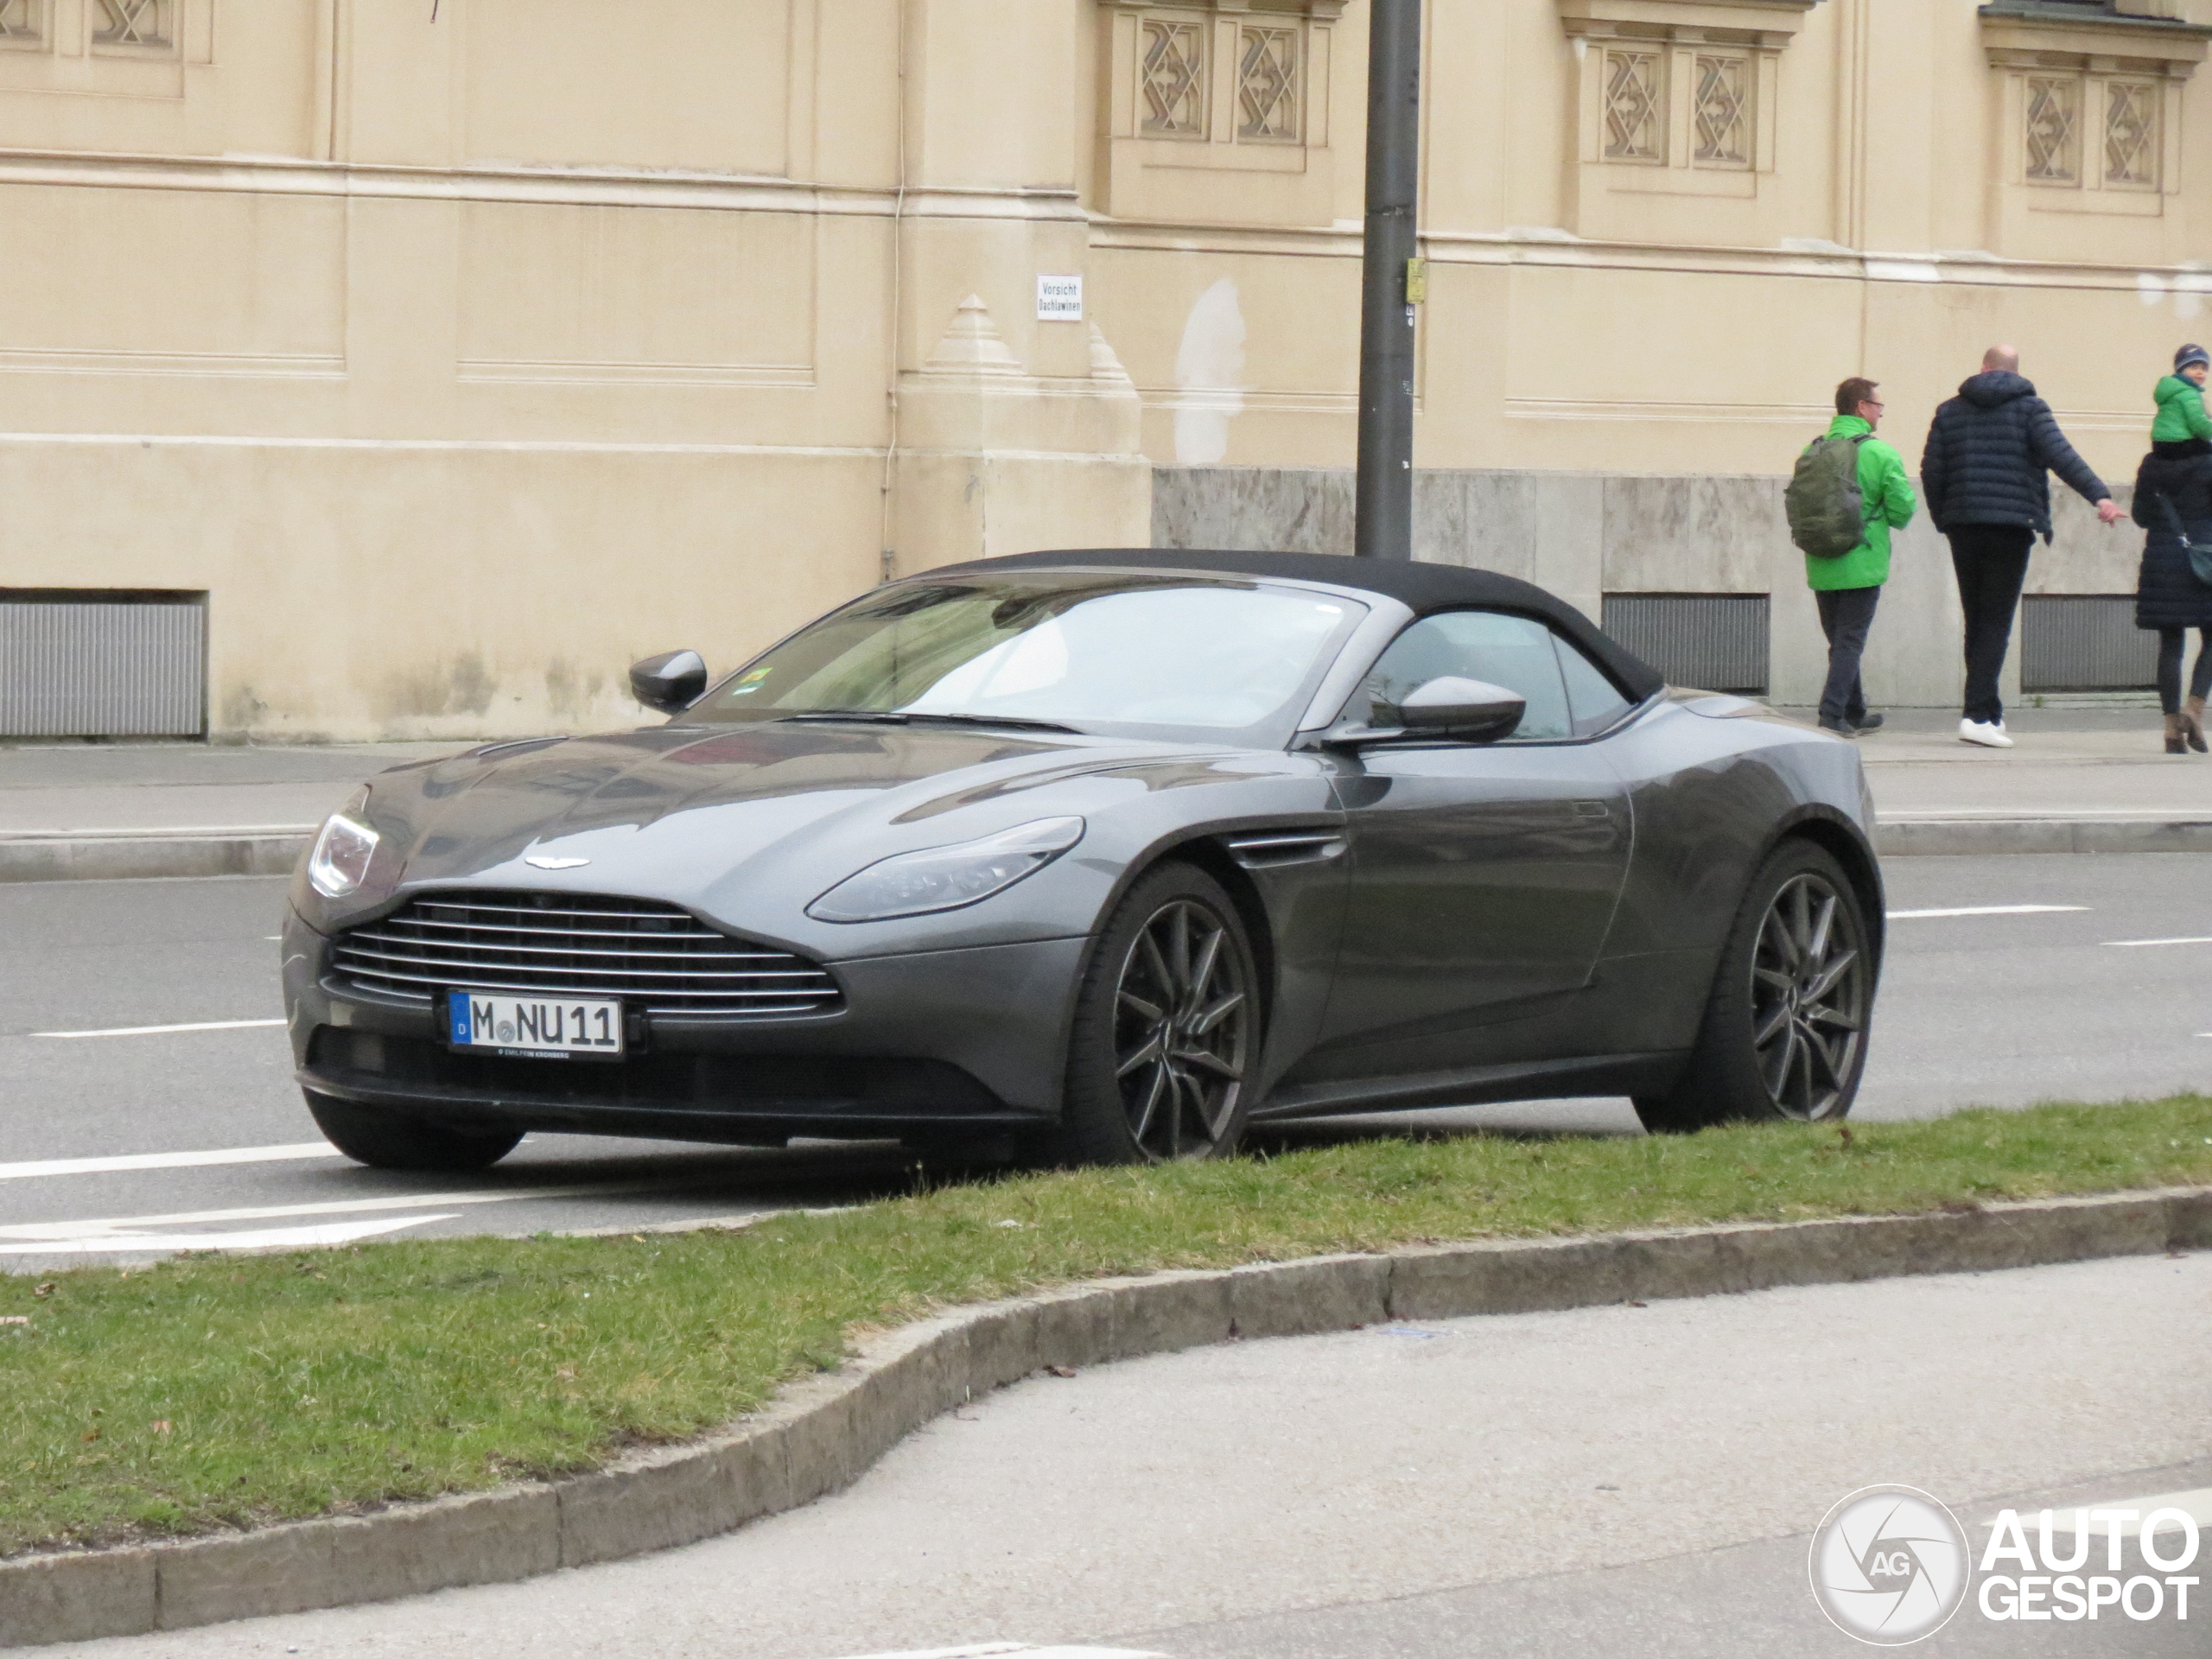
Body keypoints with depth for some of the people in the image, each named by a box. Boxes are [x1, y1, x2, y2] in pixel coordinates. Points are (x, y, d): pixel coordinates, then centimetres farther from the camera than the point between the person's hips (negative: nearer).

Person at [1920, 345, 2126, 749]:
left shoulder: (1950, 410, 10)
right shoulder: (2029, 408, 0)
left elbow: (1931, 470, 5)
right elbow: (2059, 455, -14)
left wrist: (1942, 519, 16)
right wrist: (2099, 496, -21)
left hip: (1964, 528, 3)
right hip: (2012, 527, -3)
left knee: (1976, 622, 13)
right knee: (1996, 624, -5)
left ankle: (1989, 712, 15)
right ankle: (1978, 715, -16)